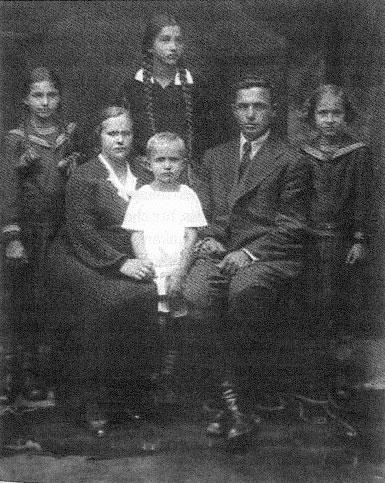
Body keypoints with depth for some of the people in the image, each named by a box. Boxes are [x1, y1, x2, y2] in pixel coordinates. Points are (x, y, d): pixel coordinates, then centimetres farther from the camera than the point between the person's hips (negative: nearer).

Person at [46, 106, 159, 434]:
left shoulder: (141, 177, 18)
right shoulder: (84, 177, 0)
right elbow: (82, 232, -10)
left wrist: (147, 261, -4)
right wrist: (120, 262, -19)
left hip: (132, 262, 4)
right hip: (86, 261, -4)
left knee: (150, 295, -27)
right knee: (112, 300, -32)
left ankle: (133, 391, -13)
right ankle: (95, 402, -20)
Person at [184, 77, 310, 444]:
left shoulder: (290, 162, 9)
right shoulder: (215, 157, 24)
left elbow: (291, 225, 1)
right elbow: (200, 210, 21)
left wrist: (248, 252, -12)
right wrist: (208, 238, -2)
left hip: (266, 255, -3)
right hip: (219, 251, 4)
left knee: (244, 290, -37)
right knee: (197, 294, -30)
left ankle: (230, 394, -17)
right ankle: (236, 396, -17)